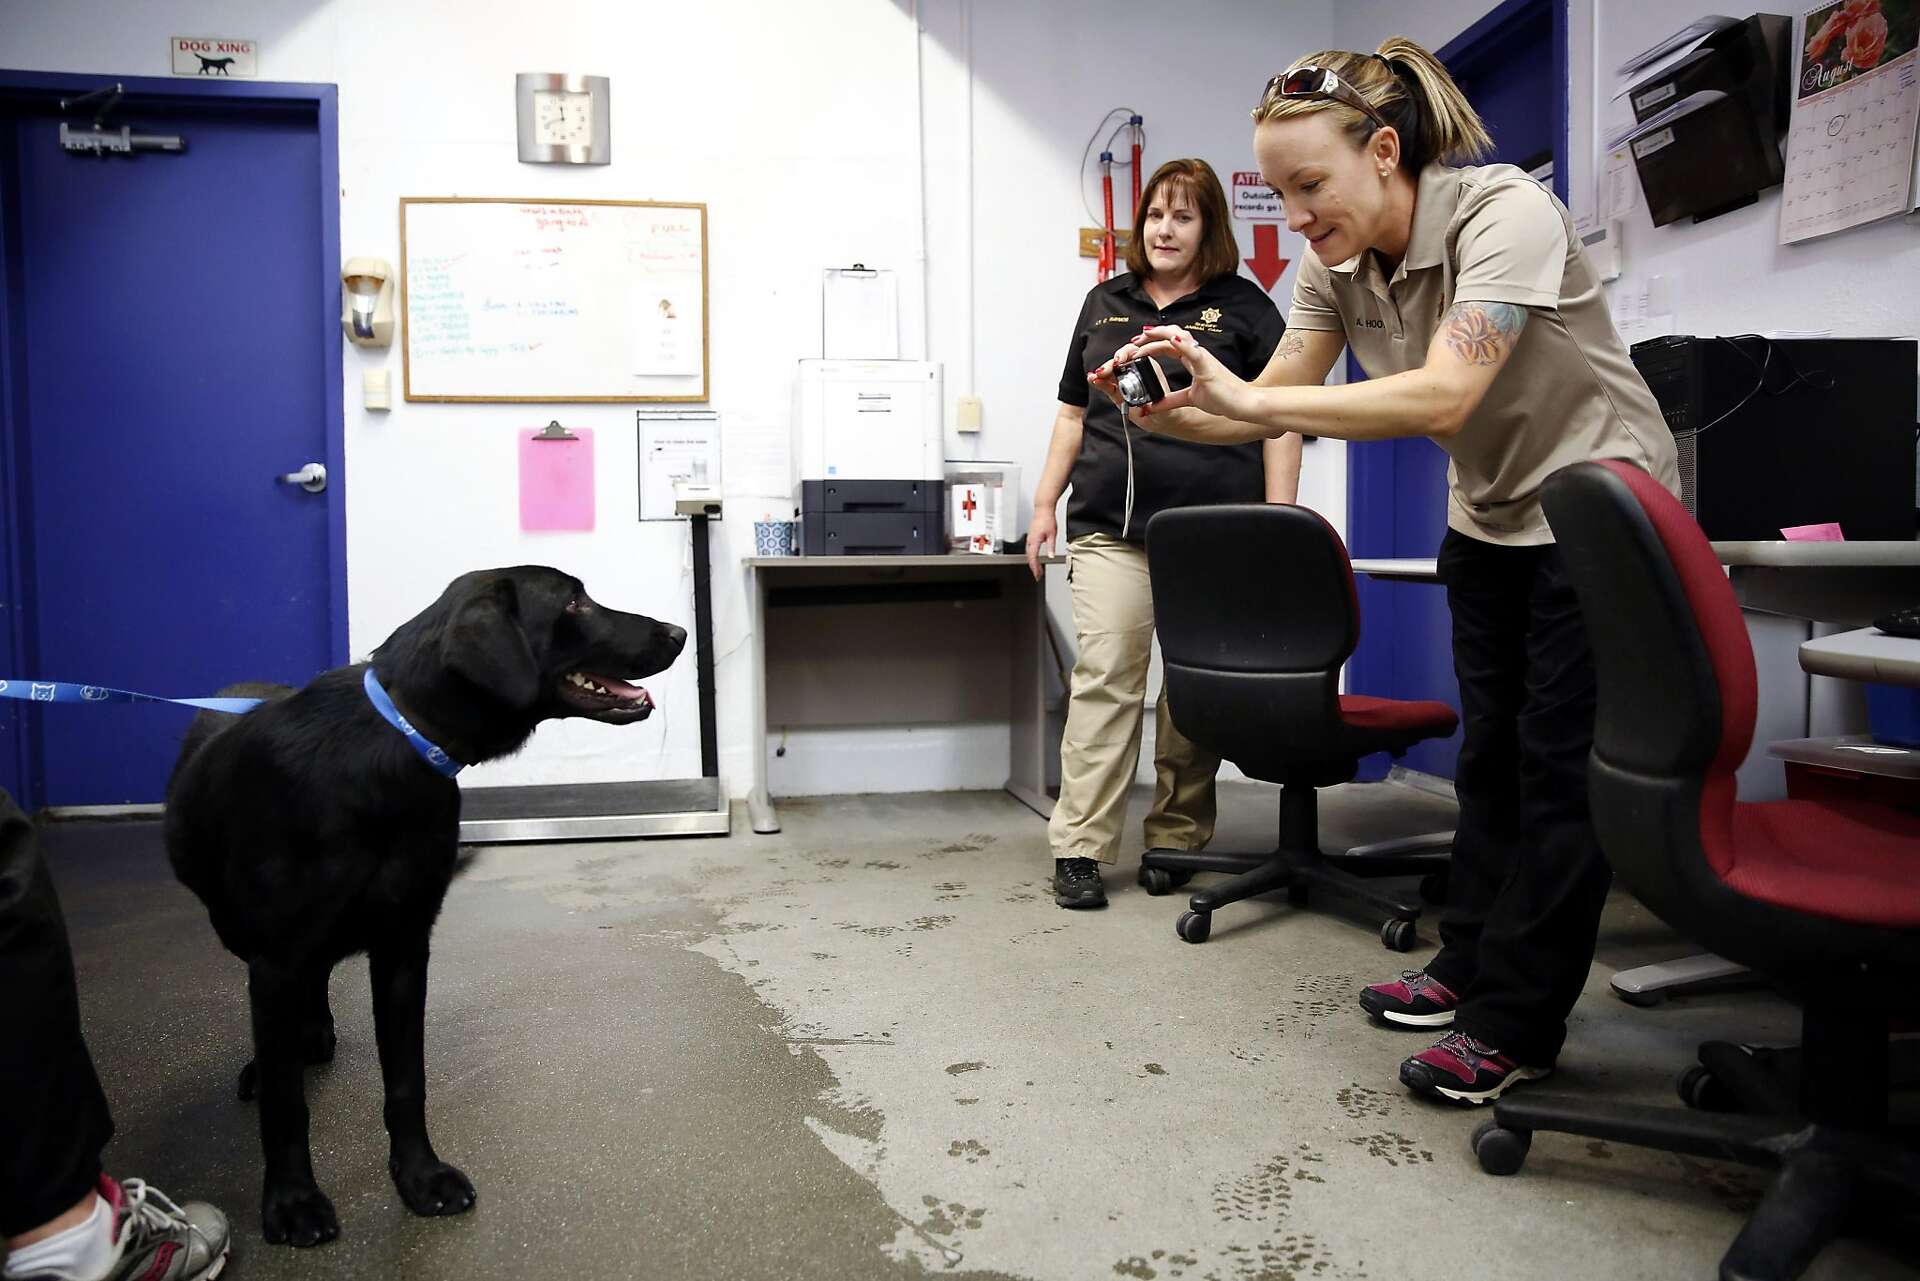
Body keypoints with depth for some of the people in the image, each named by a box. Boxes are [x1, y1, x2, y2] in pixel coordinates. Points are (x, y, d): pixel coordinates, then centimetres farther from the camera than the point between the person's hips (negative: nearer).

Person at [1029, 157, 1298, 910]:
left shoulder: (1244, 307, 9)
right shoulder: (1105, 303, 18)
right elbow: (1073, 411, 21)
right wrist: (1046, 502, 13)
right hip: (1110, 528, 2)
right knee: (1104, 676, -6)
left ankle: (1178, 841, 15)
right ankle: (1079, 850, -4)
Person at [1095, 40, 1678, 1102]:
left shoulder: (1505, 215, -28)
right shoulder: (1335, 263, -7)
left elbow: (1442, 397, -40)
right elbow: (1271, 405, -8)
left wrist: (1248, 398, -43)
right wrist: (1170, 415, -29)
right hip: (1488, 517, 7)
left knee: (1560, 762, -4)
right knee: (1489, 749, 13)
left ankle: (1515, 1026, 5)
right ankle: (1471, 965, 26)